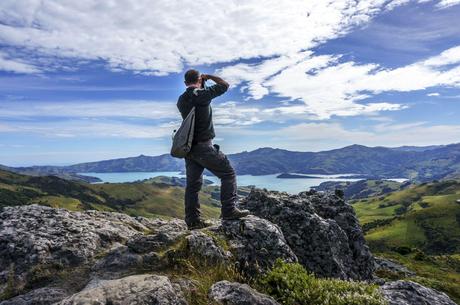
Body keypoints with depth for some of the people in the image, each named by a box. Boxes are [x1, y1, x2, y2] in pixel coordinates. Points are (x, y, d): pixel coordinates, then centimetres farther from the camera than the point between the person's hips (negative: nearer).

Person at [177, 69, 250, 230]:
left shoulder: (181, 100, 11)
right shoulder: (202, 94, -9)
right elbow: (224, 85, -1)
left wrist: (200, 88, 30)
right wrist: (209, 76, 14)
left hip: (188, 147, 7)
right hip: (204, 146, -7)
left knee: (193, 183, 9)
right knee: (228, 174, 2)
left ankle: (192, 219, 11)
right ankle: (229, 210, -2)